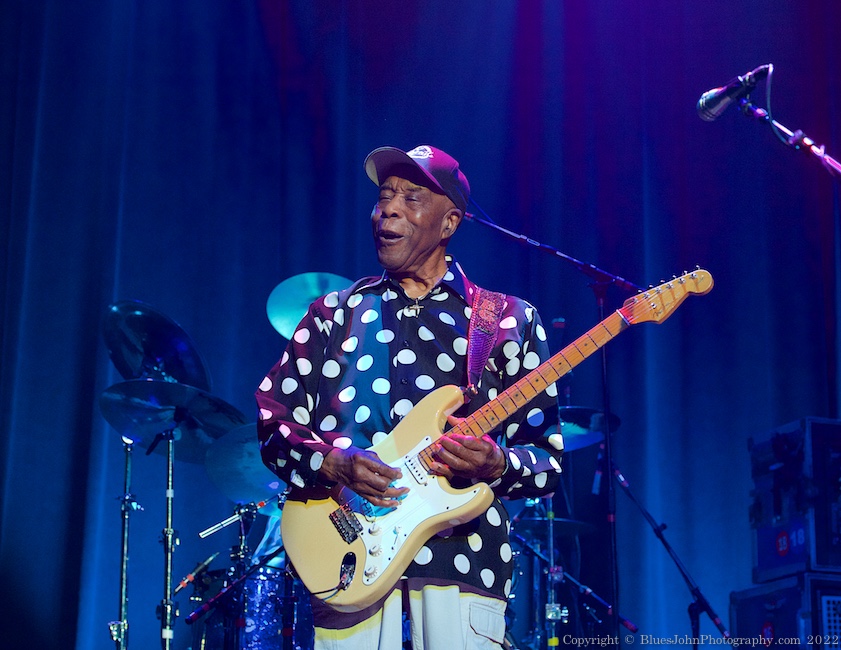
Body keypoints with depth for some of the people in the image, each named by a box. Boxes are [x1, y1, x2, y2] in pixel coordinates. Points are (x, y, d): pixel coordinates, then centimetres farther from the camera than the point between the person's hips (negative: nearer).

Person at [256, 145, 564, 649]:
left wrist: (496, 465, -17)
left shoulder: (509, 321, 8)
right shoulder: (335, 315, 14)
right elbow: (274, 426, 10)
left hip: (463, 559, -1)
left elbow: (548, 461, 5)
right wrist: (333, 463, -10)